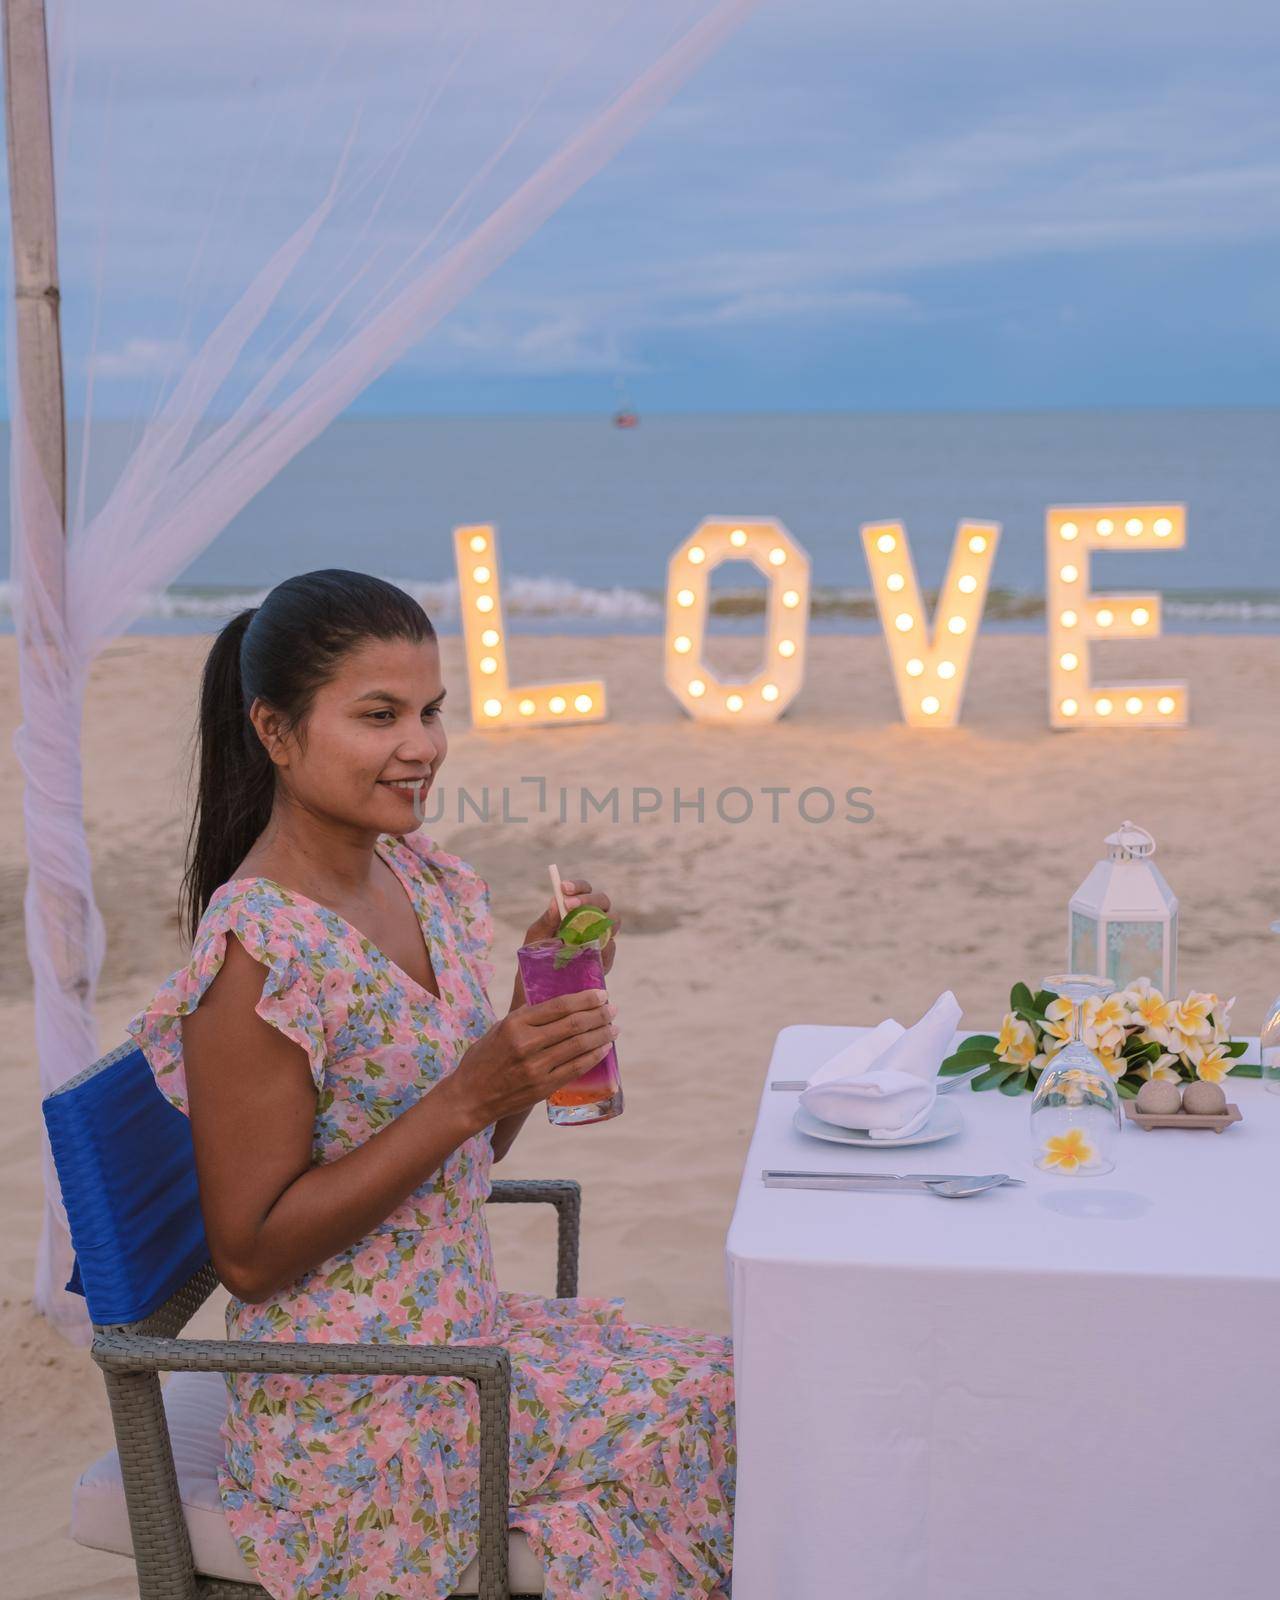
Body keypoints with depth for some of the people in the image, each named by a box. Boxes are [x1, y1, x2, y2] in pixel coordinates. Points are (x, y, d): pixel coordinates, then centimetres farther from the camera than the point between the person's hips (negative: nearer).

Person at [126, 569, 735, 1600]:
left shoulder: (423, 880, 4)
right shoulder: (261, 949, -22)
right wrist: (472, 1096, -24)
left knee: (728, 1379, 4)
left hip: (465, 1334, 8)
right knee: (712, 1411, -6)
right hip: (357, 1409, -8)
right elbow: (249, 1254, -19)